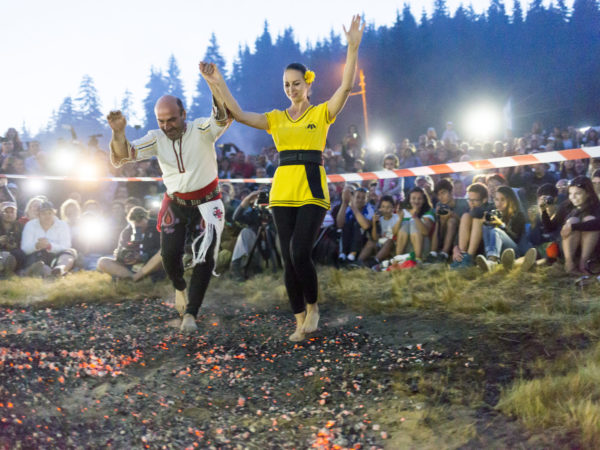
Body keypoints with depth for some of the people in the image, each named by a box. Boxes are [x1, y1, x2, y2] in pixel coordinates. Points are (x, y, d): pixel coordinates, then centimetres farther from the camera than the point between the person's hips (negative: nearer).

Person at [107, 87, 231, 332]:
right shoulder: (156, 139, -7)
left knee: (205, 256, -11)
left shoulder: (201, 130, -16)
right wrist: (118, 132, -37)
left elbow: (223, 118, -37)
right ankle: (179, 287, 28)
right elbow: (121, 157, -15)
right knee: (169, 253, -7)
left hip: (207, 203, -3)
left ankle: (190, 313, 0)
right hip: (175, 205, 3)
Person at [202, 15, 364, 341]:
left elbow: (346, 86, -10)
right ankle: (301, 321, 14)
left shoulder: (322, 113, 4)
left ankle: (313, 306, 7)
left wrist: (353, 48, -20)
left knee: (300, 253, -17)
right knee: (288, 260, 3)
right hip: (282, 191, 4)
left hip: (312, 191, -4)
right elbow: (239, 114, 2)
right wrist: (218, 84, -6)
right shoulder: (276, 119, 12)